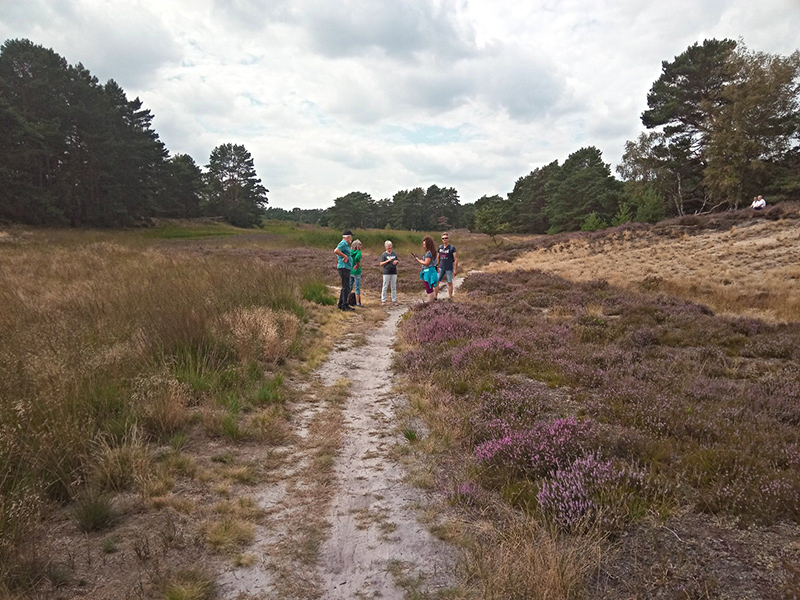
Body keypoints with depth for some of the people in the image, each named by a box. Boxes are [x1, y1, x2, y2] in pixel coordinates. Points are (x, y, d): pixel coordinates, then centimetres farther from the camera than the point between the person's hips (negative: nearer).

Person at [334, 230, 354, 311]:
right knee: (346, 287, -9)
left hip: (346, 268, 10)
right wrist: (345, 256, -21)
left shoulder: (346, 244, 20)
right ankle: (344, 305, -7)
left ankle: (341, 304, 19)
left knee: (345, 287, 14)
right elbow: (336, 251, -29)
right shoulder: (343, 243, -11)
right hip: (344, 267, -10)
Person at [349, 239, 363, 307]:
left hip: (350, 272, 6)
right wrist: (357, 264, -21)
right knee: (357, 288, 2)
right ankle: (357, 302, 5)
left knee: (349, 287, 15)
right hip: (356, 272, -6)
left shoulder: (350, 252, 3)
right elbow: (357, 258, -33)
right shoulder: (358, 252, -14)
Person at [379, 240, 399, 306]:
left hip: (394, 272, 4)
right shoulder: (384, 254, -1)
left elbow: (397, 261, 20)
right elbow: (381, 264, -6)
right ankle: (383, 301, 5)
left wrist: (396, 261, -3)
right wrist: (388, 261, -17)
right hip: (386, 273, -4)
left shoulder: (394, 253, 11)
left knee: (394, 287, 7)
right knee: (385, 287, -1)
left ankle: (394, 300, 13)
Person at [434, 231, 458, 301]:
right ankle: (435, 296, 7)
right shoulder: (440, 247, 6)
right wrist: (437, 266, 16)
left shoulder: (452, 248, -8)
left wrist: (455, 269, -11)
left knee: (449, 282, 5)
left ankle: (450, 297, 17)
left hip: (449, 268, -4)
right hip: (441, 268, 4)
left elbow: (456, 259, -8)